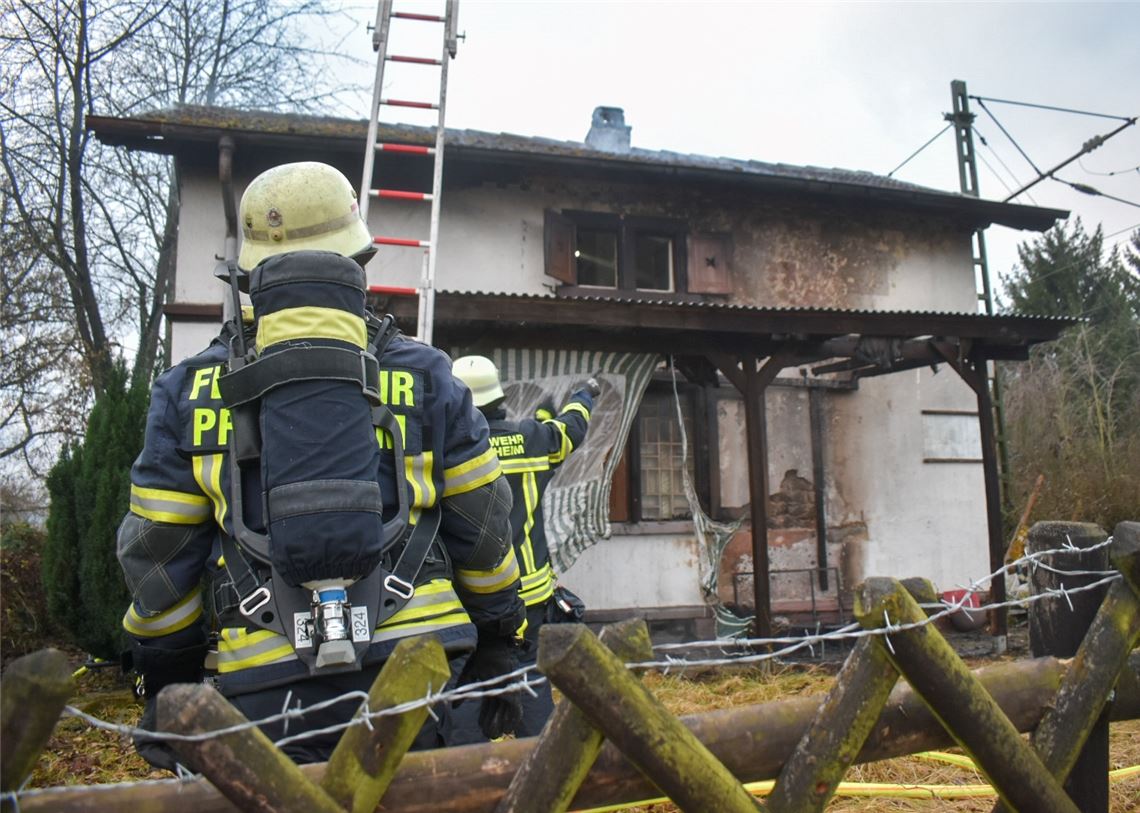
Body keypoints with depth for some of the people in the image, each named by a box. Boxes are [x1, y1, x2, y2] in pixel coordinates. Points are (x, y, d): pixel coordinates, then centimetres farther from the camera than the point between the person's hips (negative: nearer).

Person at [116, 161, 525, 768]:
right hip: (414, 672, 1)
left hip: (264, 690, 0)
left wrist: (164, 685, 20)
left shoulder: (188, 390, 2)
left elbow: (157, 557, 6)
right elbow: (483, 532, 6)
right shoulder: (425, 376, 2)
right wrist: (497, 650, 18)